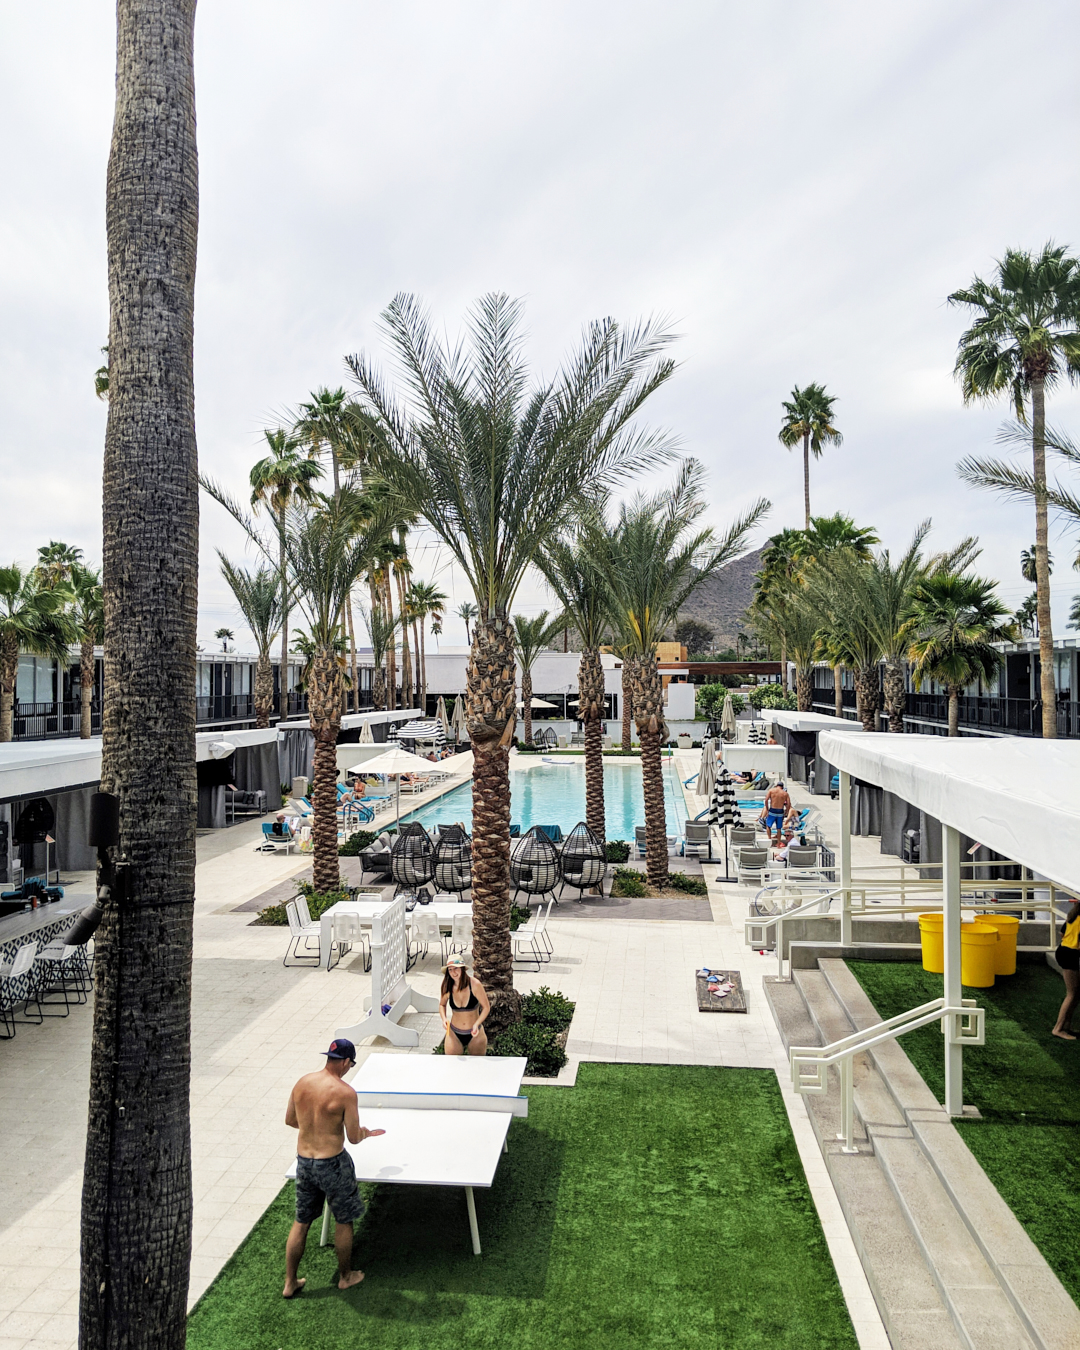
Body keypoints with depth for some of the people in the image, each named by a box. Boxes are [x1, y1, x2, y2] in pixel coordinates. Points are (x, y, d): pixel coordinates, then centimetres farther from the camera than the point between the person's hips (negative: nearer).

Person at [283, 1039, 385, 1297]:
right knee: (344, 1221, 17)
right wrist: (366, 1132, 7)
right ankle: (345, 1276, 33)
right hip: (331, 1164, -5)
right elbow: (354, 1138, -15)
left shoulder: (302, 1082, -3)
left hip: (303, 1160, 5)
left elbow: (289, 1120, 10)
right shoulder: (345, 1093, -21)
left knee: (301, 1222, 21)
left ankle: (290, 1283, 30)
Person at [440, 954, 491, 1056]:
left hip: (475, 1034, -1)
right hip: (454, 1034, 2)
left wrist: (477, 1024, -22)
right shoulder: (448, 987, -10)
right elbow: (442, 1004, 9)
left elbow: (486, 1007, -9)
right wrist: (444, 1018, -10)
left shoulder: (475, 984, -18)